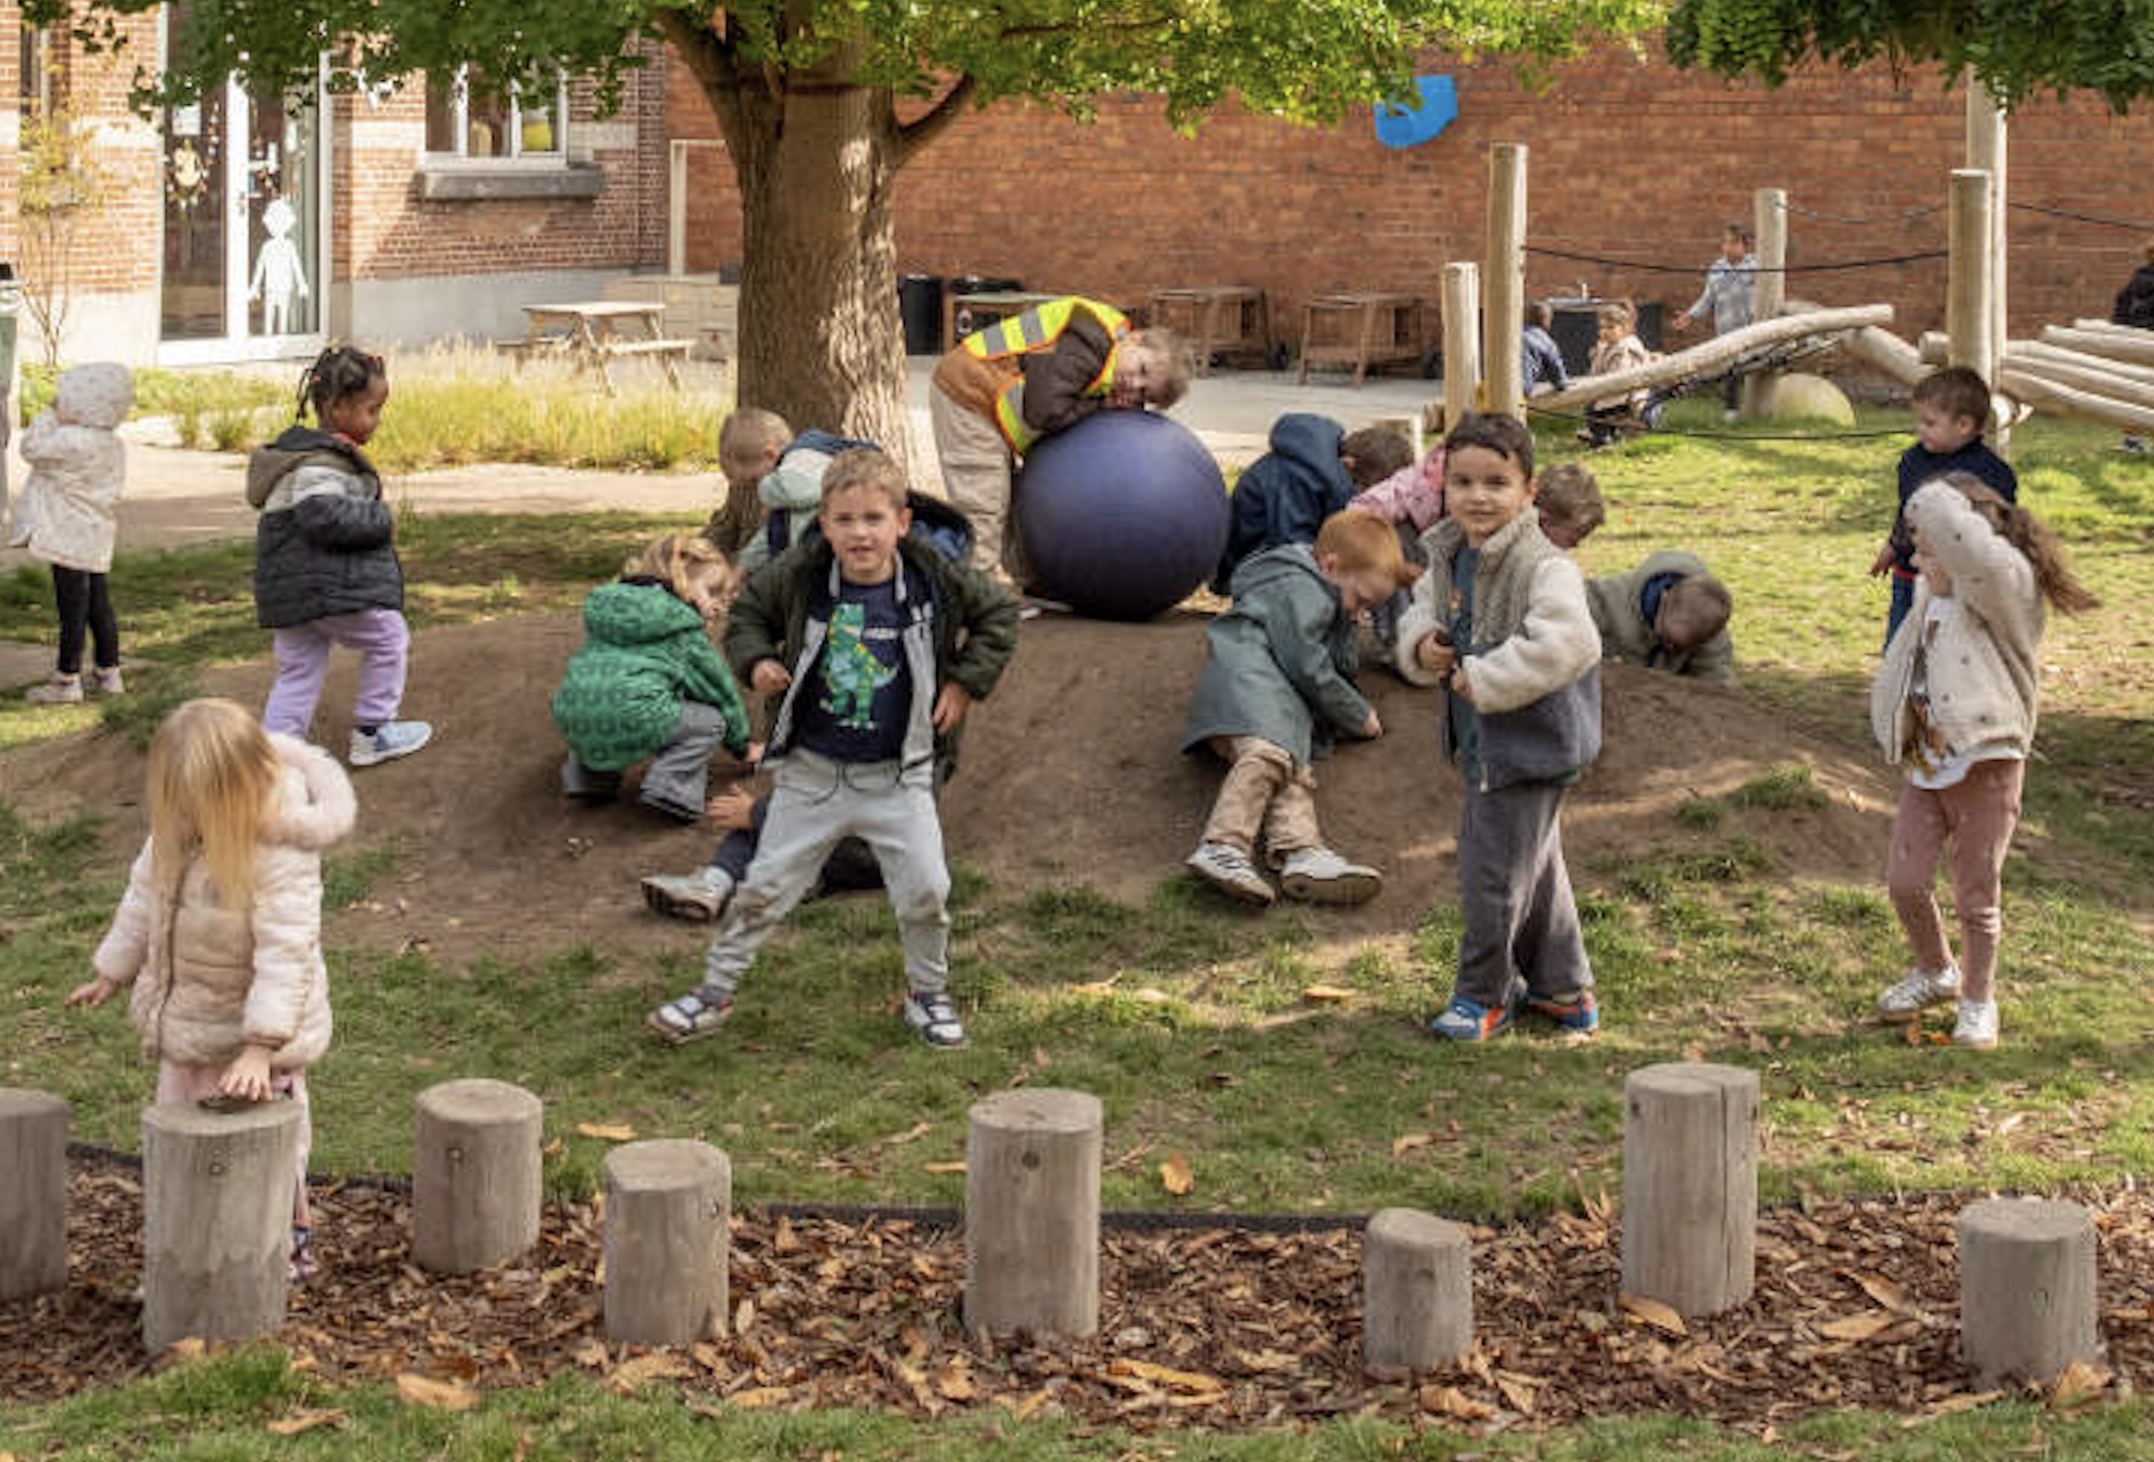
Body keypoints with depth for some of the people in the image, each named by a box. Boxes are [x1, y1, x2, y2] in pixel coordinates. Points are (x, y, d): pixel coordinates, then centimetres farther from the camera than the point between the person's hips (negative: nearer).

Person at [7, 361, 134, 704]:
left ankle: (67, 679, 2)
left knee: (72, 607, -3)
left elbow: (32, 448, -12)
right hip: (97, 541, 8)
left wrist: (50, 416, -3)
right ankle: (107, 672, 21)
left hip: (70, 538, -8)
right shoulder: (113, 444, 7)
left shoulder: (72, 441, -19)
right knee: (98, 605, 14)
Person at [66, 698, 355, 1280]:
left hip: (252, 1033, -7)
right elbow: (145, 894, 8)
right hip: (186, 1023, 7)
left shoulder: (281, 852, -30)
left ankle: (288, 1241, 28)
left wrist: (261, 1047, -39)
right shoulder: (176, 826, -9)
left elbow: (287, 952, -33)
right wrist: (113, 972, 15)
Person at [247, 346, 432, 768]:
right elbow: (324, 516, -31)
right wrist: (382, 520, -18)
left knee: (298, 670, 14)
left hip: (288, 591, 10)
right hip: (328, 589, -10)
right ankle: (371, 734, 16)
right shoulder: (319, 463, -17)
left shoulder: (305, 450, 17)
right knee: (389, 639, 9)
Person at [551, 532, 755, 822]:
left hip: (571, 722, 6)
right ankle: (671, 787, -6)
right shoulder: (685, 628, 10)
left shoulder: (605, 605, 28)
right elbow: (720, 688, 19)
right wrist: (742, 746, 34)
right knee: (711, 720, 13)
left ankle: (590, 776, 24)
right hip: (631, 719, -6)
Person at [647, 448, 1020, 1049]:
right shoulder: (801, 577, -11)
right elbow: (749, 610, 8)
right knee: (764, 887, 6)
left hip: (898, 777, 0)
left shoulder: (935, 581, -11)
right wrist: (757, 660, -10)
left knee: (926, 892, 0)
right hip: (812, 771, 0)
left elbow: (998, 612, 6)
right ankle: (714, 991, 21)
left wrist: (965, 681, -1)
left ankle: (927, 993, 24)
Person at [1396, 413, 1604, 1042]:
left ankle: (1484, 994, 19)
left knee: (1492, 869, 0)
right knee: (1534, 867, 21)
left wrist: (1486, 679, -28)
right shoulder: (1448, 559, 5)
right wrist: (1421, 645, -4)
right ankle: (1563, 988, 35)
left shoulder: (1544, 567, -23)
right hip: (1481, 744, 9)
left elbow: (1566, 645, -34)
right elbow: (1421, 609, 20)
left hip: (1529, 746, -9)